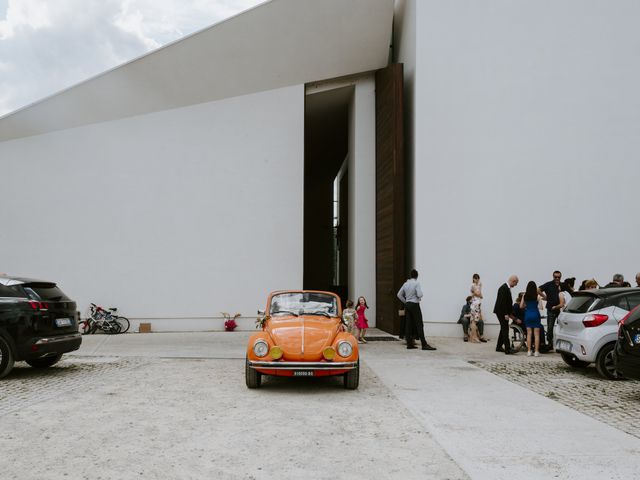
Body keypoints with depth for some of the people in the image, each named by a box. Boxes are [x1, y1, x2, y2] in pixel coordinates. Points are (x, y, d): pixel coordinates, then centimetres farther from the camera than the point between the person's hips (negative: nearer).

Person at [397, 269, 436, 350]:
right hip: (415, 305, -6)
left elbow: (399, 294, 12)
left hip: (407, 305, 6)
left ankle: (409, 344, 9)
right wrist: (420, 298, 4)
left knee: (409, 324, 7)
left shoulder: (406, 283, 9)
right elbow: (419, 294, -17)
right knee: (419, 324, -6)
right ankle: (424, 344, -9)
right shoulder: (416, 283, -10)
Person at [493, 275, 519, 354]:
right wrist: (506, 314, -24)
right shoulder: (504, 288, -19)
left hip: (503, 312, 10)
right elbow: (502, 302, -24)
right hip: (501, 312, -10)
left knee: (504, 329, 16)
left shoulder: (507, 288, 12)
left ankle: (499, 347, 24)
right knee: (505, 329, -11)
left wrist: (510, 313, 18)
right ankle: (507, 349, -12)